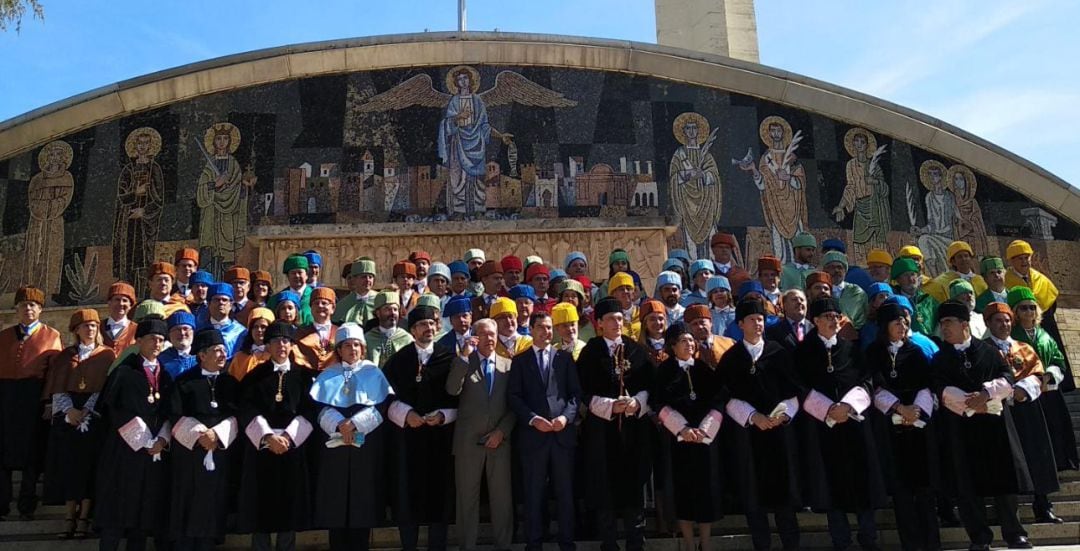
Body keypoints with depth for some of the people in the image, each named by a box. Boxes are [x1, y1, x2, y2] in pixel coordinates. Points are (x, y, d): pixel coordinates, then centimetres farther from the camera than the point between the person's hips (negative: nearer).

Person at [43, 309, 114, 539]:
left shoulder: (107, 355, 5)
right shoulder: (65, 355, 13)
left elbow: (106, 387, -3)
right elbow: (58, 387, 5)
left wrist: (86, 412, -13)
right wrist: (69, 410, -11)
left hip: (95, 416, -2)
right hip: (67, 415, 2)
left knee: (89, 465, -4)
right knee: (68, 466, -1)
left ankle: (84, 518, -1)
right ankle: (69, 518, 3)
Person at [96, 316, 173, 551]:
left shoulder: (166, 375, 11)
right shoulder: (124, 372, -2)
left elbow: (171, 413, 9)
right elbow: (116, 411, -9)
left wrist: (162, 440, -7)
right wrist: (144, 442, -11)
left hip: (157, 451, 4)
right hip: (126, 450, -4)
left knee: (145, 511, 7)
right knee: (118, 509, -1)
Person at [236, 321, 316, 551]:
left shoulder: (304, 375, 6)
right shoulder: (255, 375, 6)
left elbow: (309, 411, -1)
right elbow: (247, 411, -4)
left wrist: (288, 436, -14)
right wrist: (268, 436, -17)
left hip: (293, 447, 0)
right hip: (260, 447, 0)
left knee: (289, 506, 3)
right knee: (260, 507, 2)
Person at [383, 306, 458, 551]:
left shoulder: (449, 358, 1)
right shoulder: (398, 359, 4)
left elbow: (459, 396, 3)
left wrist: (443, 415, -11)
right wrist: (405, 413, -12)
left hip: (440, 434, 0)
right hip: (407, 434, 0)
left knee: (439, 491, 4)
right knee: (407, 492, 3)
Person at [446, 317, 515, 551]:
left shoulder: (508, 364, 8)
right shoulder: (463, 362, 4)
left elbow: (513, 404, 7)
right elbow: (452, 390, -14)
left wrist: (502, 431, -5)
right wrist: (464, 356, -17)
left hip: (499, 439, 1)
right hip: (468, 440, -1)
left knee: (502, 497, 5)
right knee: (467, 497, 6)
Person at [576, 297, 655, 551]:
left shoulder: (636, 349, 6)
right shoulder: (590, 352, -1)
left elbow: (649, 384, 5)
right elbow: (585, 391, -4)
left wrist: (637, 402, -13)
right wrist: (610, 406, -16)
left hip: (634, 425, 2)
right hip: (602, 426, -2)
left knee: (633, 482, 6)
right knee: (605, 485, 3)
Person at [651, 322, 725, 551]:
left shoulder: (705, 368, 8)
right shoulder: (664, 370, 2)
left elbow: (718, 401, 3)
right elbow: (660, 405, -4)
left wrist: (704, 430, -10)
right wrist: (683, 428, -14)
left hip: (706, 436, 2)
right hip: (679, 438, -2)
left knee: (707, 489, 3)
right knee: (684, 490, 0)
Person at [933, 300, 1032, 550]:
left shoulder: (989, 350, 9)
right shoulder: (940, 358, 9)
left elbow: (1007, 379, -1)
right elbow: (941, 389, -4)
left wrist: (985, 393, -18)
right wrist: (970, 402, -15)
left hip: (994, 420, 0)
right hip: (960, 425, 0)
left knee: (1003, 476, 3)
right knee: (967, 482, 0)